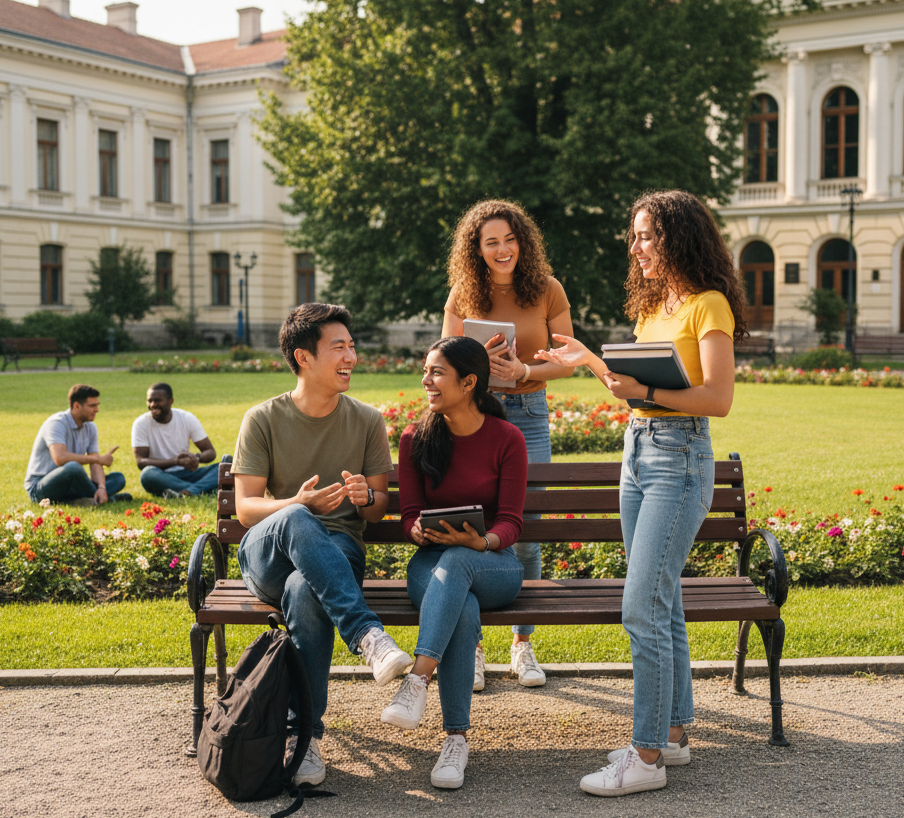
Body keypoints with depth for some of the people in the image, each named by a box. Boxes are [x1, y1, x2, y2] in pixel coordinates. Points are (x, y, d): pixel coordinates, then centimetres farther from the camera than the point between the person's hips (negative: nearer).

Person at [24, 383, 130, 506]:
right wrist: (99, 459, -26)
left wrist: (101, 487, -22)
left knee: (118, 478, -4)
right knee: (73, 467, -38)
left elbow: (95, 464, 0)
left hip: (68, 486, 8)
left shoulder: (90, 427, 6)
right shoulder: (56, 423, -18)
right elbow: (60, 458, -35)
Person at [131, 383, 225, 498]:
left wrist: (197, 457, -26)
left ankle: (189, 491, -48)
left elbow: (211, 452, -1)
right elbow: (141, 462, -16)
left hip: (185, 474, 2)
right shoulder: (141, 423, -7)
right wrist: (176, 461, -29)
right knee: (147, 473, -37)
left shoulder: (187, 418, -1)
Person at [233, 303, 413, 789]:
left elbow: (380, 506, 12)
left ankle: (304, 735, -30)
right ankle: (367, 635, -47)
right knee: (295, 520, -39)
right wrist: (298, 504, -22)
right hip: (268, 556, -1)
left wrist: (366, 498, -14)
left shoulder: (366, 421, 9)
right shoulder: (263, 420, 3)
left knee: (306, 591, -38)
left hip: (336, 555, 1)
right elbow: (245, 507, -1)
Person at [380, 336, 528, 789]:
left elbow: (510, 523, -5)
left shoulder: (507, 439, -2)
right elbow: (410, 515, 4)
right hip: (433, 562, 1)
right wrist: (422, 531, -21)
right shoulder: (415, 438, 5)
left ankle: (417, 679, -44)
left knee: (455, 562, -40)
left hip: (494, 563, -1)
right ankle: (456, 737, -32)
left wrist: (480, 541, -29)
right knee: (463, 611, -36)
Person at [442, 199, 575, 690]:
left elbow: (567, 362, 0)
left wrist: (523, 371, -18)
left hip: (528, 414, 0)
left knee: (525, 533, 3)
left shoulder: (547, 291, -2)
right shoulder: (463, 296, -1)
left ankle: (523, 644, 17)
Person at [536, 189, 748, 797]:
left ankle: (648, 756, -5)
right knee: (663, 607, 13)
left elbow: (719, 399, -17)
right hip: (638, 451, 9)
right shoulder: (652, 305, 17)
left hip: (681, 459, -9)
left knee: (643, 610, -12)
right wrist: (592, 362, 17)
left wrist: (645, 392, -25)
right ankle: (673, 733, 22)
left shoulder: (709, 305, -9)